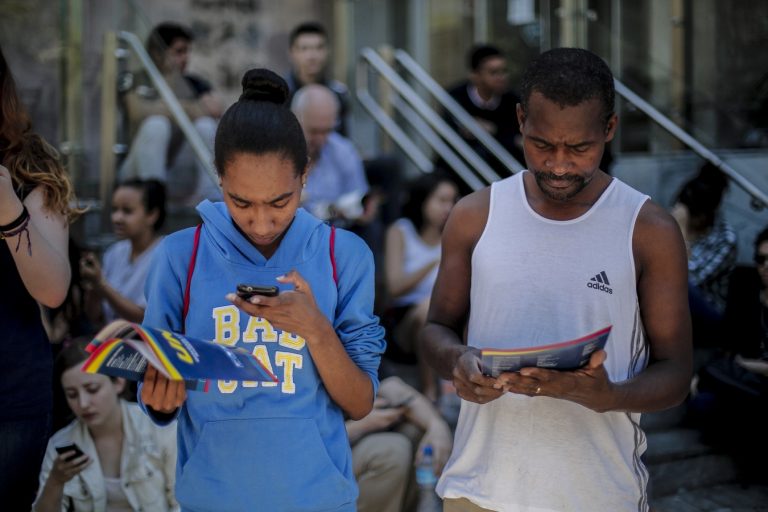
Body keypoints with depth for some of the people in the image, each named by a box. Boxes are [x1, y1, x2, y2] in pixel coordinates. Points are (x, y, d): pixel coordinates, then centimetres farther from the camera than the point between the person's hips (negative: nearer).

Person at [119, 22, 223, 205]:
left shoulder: (194, 84, 11)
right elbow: (139, 111, -20)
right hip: (142, 175, -3)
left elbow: (216, 109, -9)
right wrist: (188, 109, -14)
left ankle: (212, 198, -25)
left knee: (206, 125, -20)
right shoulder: (136, 81, 2)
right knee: (156, 124, -28)